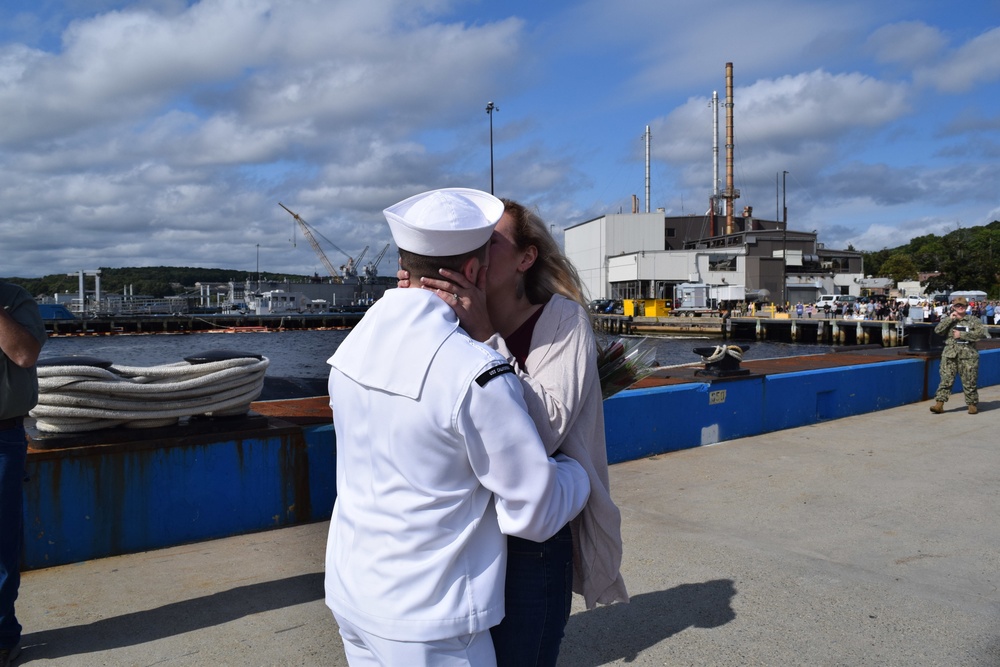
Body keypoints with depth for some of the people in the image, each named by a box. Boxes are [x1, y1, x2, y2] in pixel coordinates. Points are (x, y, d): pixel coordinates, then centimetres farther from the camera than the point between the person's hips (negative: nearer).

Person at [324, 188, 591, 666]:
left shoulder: (353, 344, -4)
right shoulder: (476, 375, -26)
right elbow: (536, 514, -16)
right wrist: (579, 470, 4)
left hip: (350, 589, 7)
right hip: (425, 620, -7)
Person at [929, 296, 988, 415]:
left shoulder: (973, 320, 8)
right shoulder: (948, 320, 12)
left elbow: (982, 333, -7)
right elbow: (937, 330, -3)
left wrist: (962, 335, -12)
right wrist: (950, 319, -8)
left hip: (968, 355, -1)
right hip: (950, 354, 1)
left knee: (969, 381, 3)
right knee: (946, 379, -4)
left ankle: (972, 404, 15)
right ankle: (939, 404, -6)